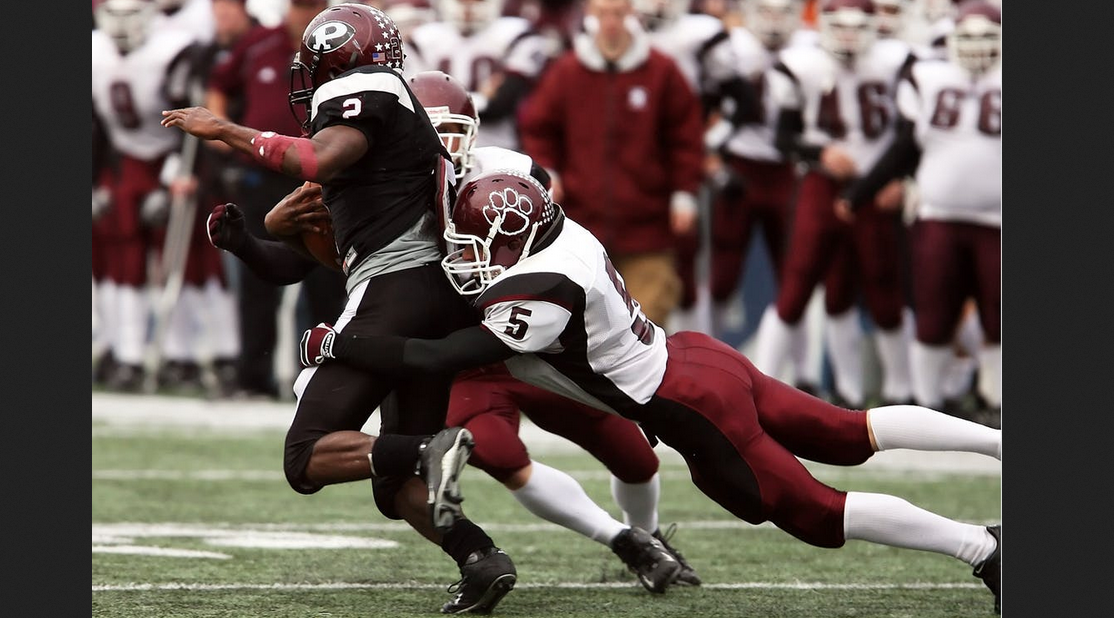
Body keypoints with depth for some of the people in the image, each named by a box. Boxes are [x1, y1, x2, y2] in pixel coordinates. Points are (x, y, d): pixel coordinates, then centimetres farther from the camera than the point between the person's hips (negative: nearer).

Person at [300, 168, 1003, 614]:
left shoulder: (540, 295, -27)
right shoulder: (559, 231, -1)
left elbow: (437, 359, -26)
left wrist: (337, 346, -20)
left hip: (693, 409, -8)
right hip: (699, 357, 8)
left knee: (817, 514, 2)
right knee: (851, 437, 19)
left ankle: (982, 547, 6)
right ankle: (1001, 441, 23)